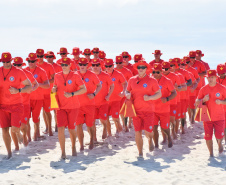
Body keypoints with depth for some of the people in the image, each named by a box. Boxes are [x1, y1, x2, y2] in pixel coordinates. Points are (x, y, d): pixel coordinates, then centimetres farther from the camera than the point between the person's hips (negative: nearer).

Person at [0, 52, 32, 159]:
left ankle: (18, 134, 26)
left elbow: (29, 86, -3)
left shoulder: (18, 72, -7)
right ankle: (9, 153, 16)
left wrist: (18, 91, -19)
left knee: (14, 129, -13)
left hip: (16, 105, -2)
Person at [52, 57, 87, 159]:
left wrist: (72, 94, -22)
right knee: (60, 128, -12)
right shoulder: (57, 76, 5)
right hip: (61, 106, 2)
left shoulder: (75, 76, -6)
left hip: (73, 106, -2)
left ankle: (73, 147, 34)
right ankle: (63, 152, -6)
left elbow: (84, 89, -10)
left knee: (71, 128, 8)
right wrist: (54, 89, -4)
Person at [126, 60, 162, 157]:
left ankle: (150, 139, 30)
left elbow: (159, 94, 0)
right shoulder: (132, 80, 7)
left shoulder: (152, 80, -2)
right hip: (136, 110, 3)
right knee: (137, 132, 1)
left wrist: (149, 97, -17)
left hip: (148, 110, -2)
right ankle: (140, 152, 15)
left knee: (148, 132, -8)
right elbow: (127, 91, 19)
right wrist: (127, 95, -5)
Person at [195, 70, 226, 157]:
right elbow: (197, 102, 5)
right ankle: (211, 153, 19)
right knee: (208, 136, 1)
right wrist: (203, 100, -15)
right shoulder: (203, 89, 1)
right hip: (207, 117, 2)